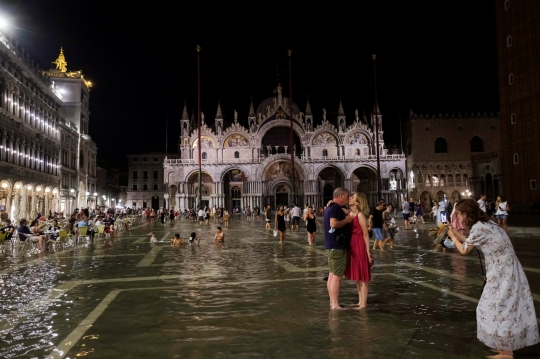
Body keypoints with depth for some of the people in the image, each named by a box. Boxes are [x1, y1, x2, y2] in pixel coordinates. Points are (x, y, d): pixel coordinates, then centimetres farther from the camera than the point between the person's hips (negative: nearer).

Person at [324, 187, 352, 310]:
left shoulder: (330, 207, 15)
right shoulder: (336, 207, -16)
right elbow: (333, 224, -29)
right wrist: (346, 220, -15)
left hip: (332, 245, 10)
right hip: (337, 245, -10)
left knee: (332, 274, 14)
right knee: (337, 276, -6)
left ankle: (332, 301, 21)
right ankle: (335, 304, -2)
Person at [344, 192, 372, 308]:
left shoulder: (361, 215, -14)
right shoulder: (348, 213, 6)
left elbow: (366, 234, -13)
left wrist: (368, 251, -13)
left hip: (360, 246, -8)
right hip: (351, 246, 8)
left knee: (362, 276, 2)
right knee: (356, 276, 16)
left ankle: (364, 303, 12)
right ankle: (360, 301, 28)